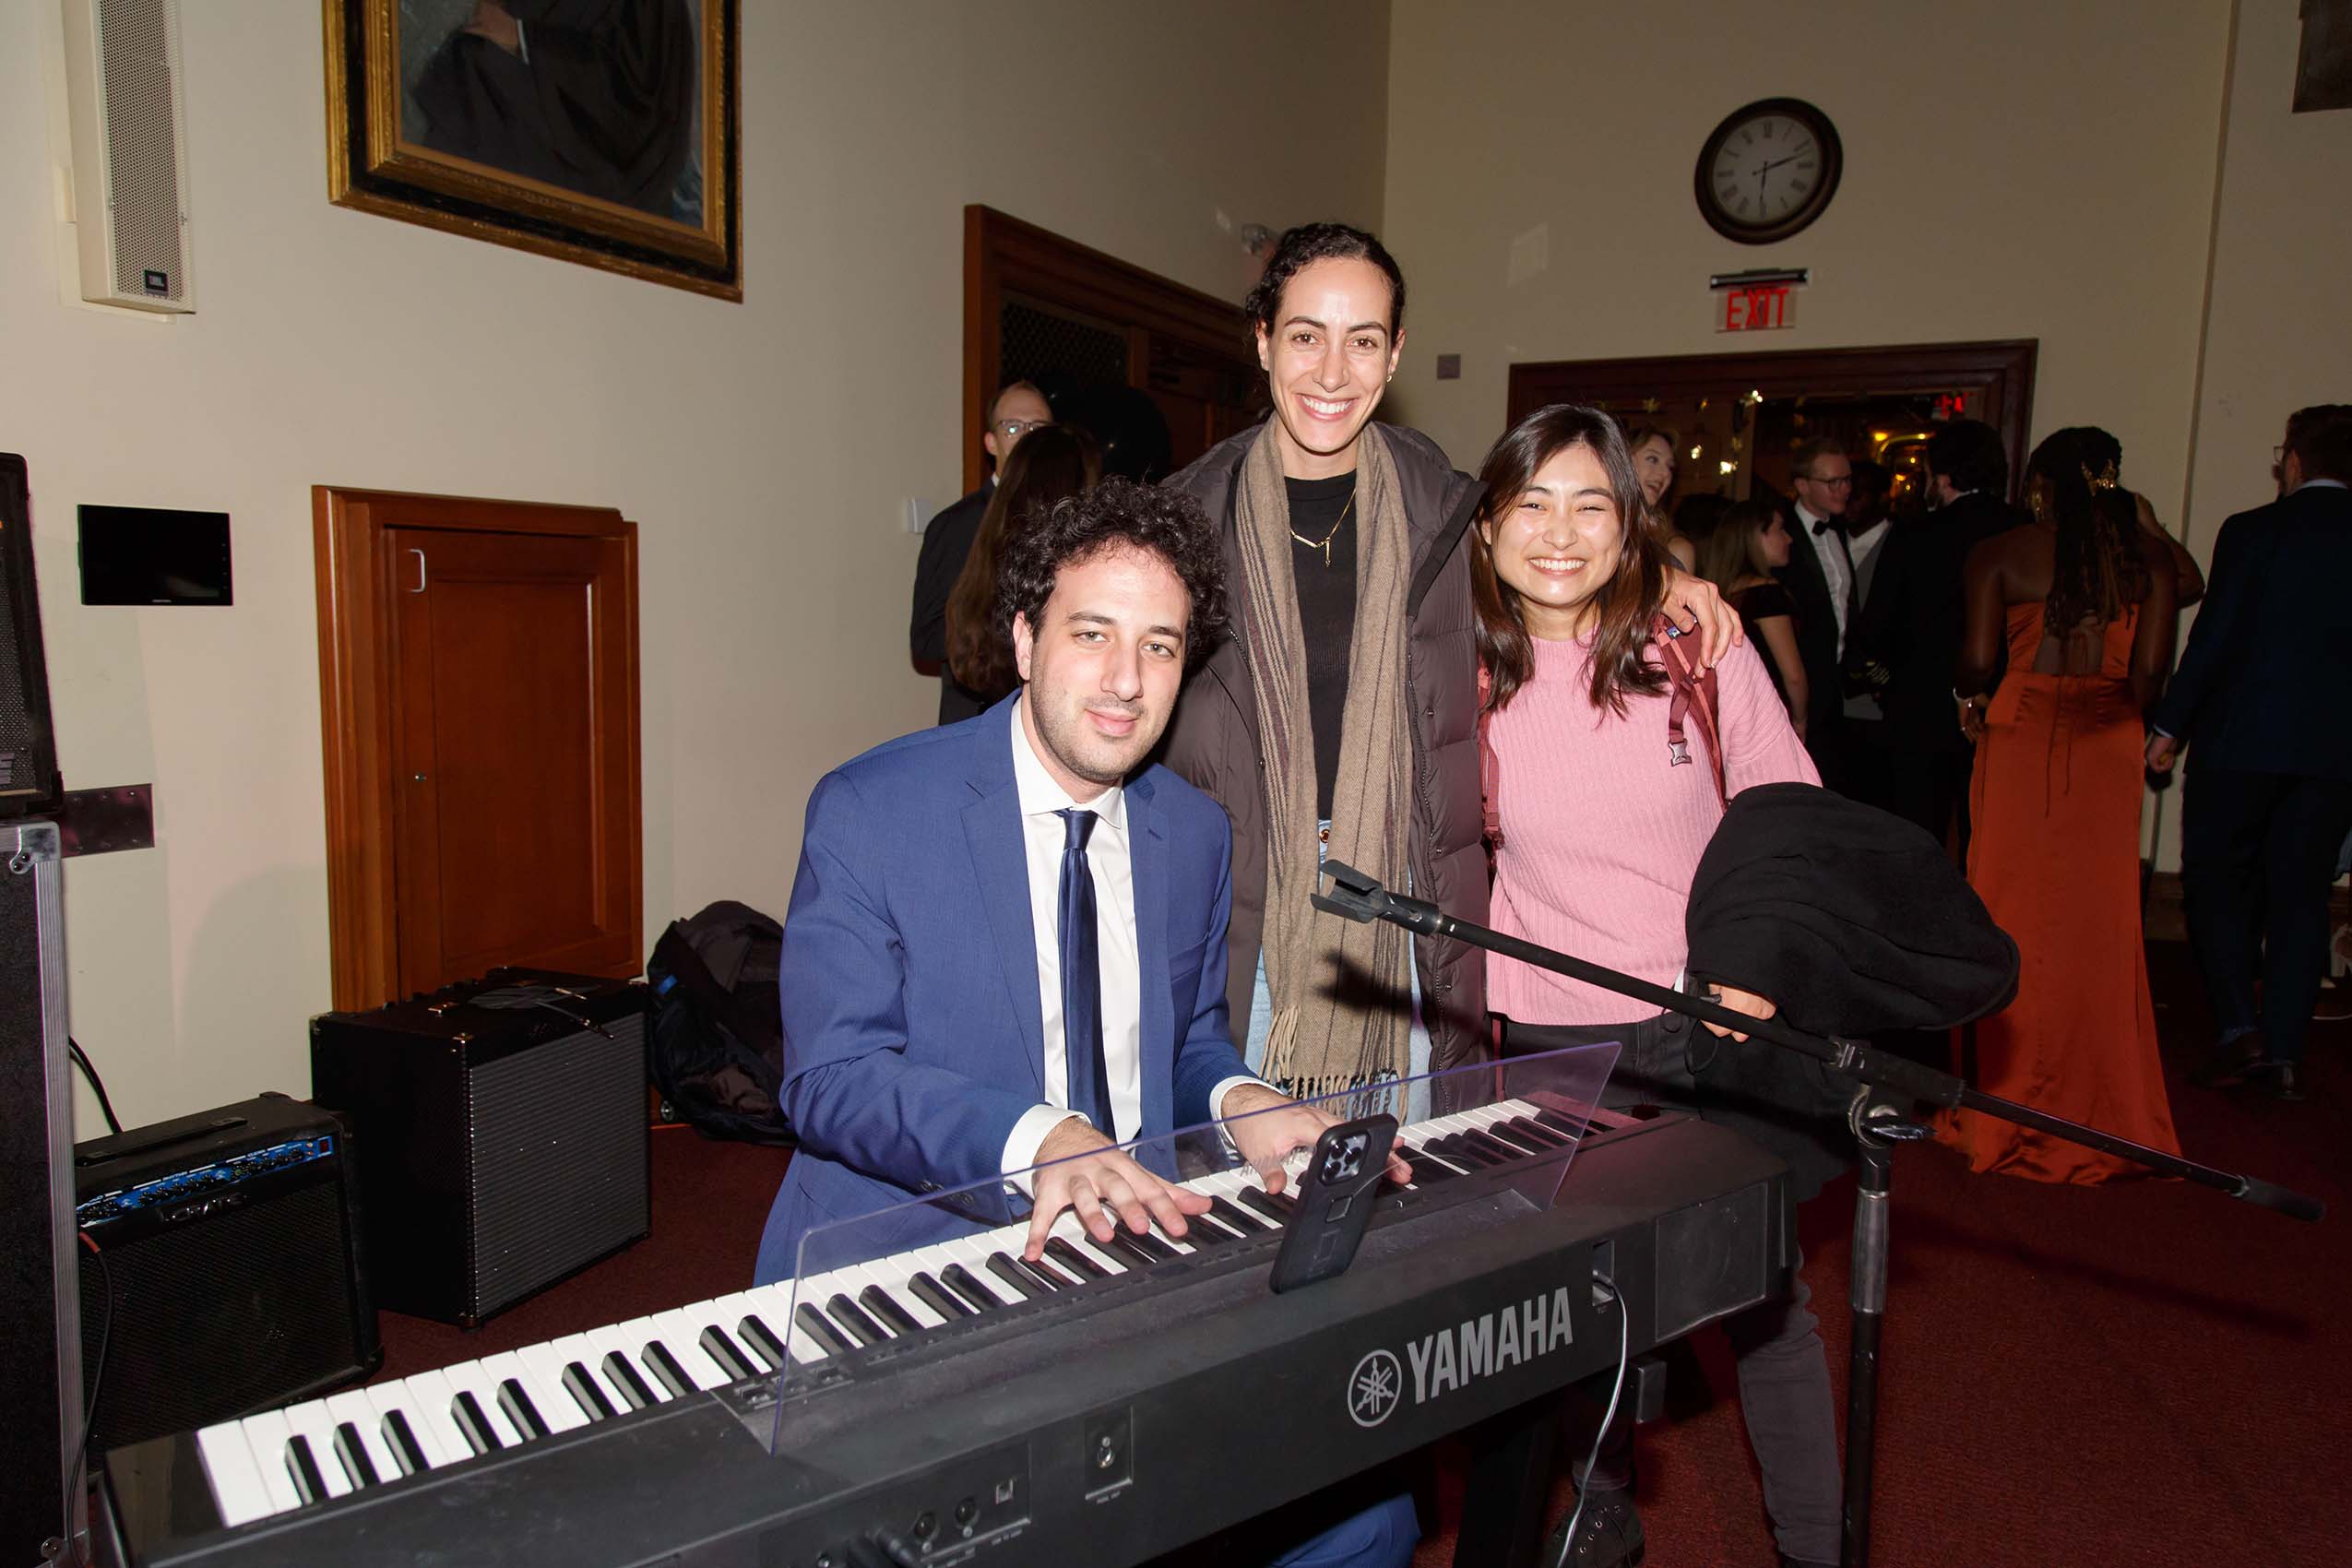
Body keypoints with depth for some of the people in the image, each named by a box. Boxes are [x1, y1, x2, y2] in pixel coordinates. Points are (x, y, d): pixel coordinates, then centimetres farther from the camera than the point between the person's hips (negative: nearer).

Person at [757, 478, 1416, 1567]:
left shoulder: (1195, 836, 8)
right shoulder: (869, 812, -9)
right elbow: (830, 1078, -14)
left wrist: (1237, 1100, -7)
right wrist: (1036, 1138, -30)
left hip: (1133, 1252, 4)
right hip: (908, 1269, -4)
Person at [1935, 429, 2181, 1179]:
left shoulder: (1999, 554, -1)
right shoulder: (2146, 555, 5)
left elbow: (1977, 660, -8)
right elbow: (2150, 669, -2)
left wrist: (1972, 699, 13)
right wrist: (2120, 712, 15)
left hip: (2022, 737, -2)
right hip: (2109, 746, 2)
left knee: (2016, 916, 5)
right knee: (2099, 919, 9)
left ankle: (2007, 1109, 12)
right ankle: (2104, 1110, 18)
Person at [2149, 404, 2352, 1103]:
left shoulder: (2252, 531, -7)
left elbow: (2215, 635, -10)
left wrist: (2171, 725, -3)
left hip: (2242, 737, -4)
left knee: (2217, 880, 8)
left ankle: (2240, 1026, -2)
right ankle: (2283, 1051, 11)